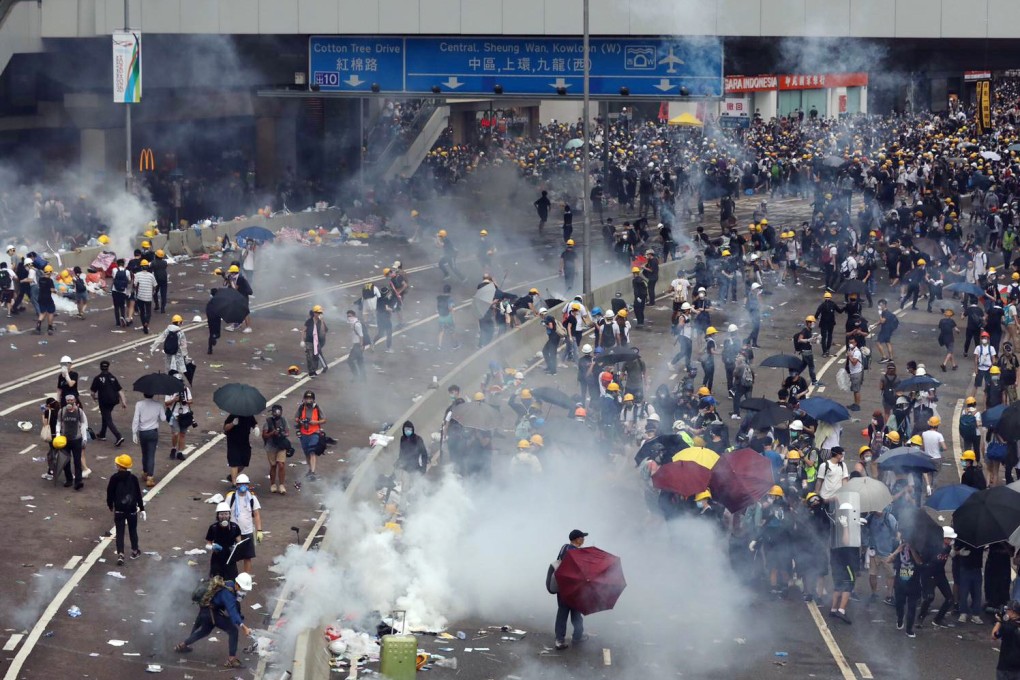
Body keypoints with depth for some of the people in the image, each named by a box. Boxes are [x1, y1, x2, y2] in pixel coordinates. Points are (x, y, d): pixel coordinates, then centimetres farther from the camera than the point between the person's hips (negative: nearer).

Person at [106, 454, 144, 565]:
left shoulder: (114, 478, -11)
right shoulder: (133, 478, -6)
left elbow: (110, 493, -3)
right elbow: (138, 494, -2)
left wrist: (110, 506, 14)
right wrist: (141, 508, 7)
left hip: (119, 510, -1)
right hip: (132, 509, 1)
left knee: (120, 532, 2)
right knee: (133, 530, 19)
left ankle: (120, 555, -10)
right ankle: (135, 551, 32)